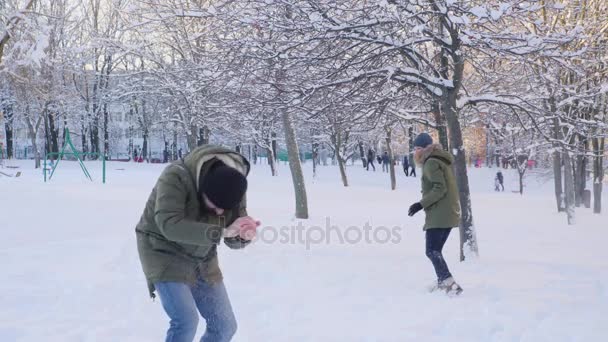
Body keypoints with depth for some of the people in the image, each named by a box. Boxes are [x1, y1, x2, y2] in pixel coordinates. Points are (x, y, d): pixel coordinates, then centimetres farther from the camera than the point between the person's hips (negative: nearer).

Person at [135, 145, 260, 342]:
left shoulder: (234, 186, -11)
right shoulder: (176, 177, -29)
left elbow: (234, 241, -7)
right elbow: (170, 225, -40)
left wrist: (245, 235, -31)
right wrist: (221, 231, -44)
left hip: (202, 260, 6)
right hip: (165, 254, -5)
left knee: (225, 326, 4)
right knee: (186, 322, -20)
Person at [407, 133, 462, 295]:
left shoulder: (431, 163, -11)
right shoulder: (441, 160, 18)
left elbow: (439, 189, -20)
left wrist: (421, 204, -19)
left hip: (438, 216, -10)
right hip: (448, 214, 10)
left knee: (432, 251, -12)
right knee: (435, 250, 17)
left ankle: (450, 283, -20)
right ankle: (443, 281, 22)